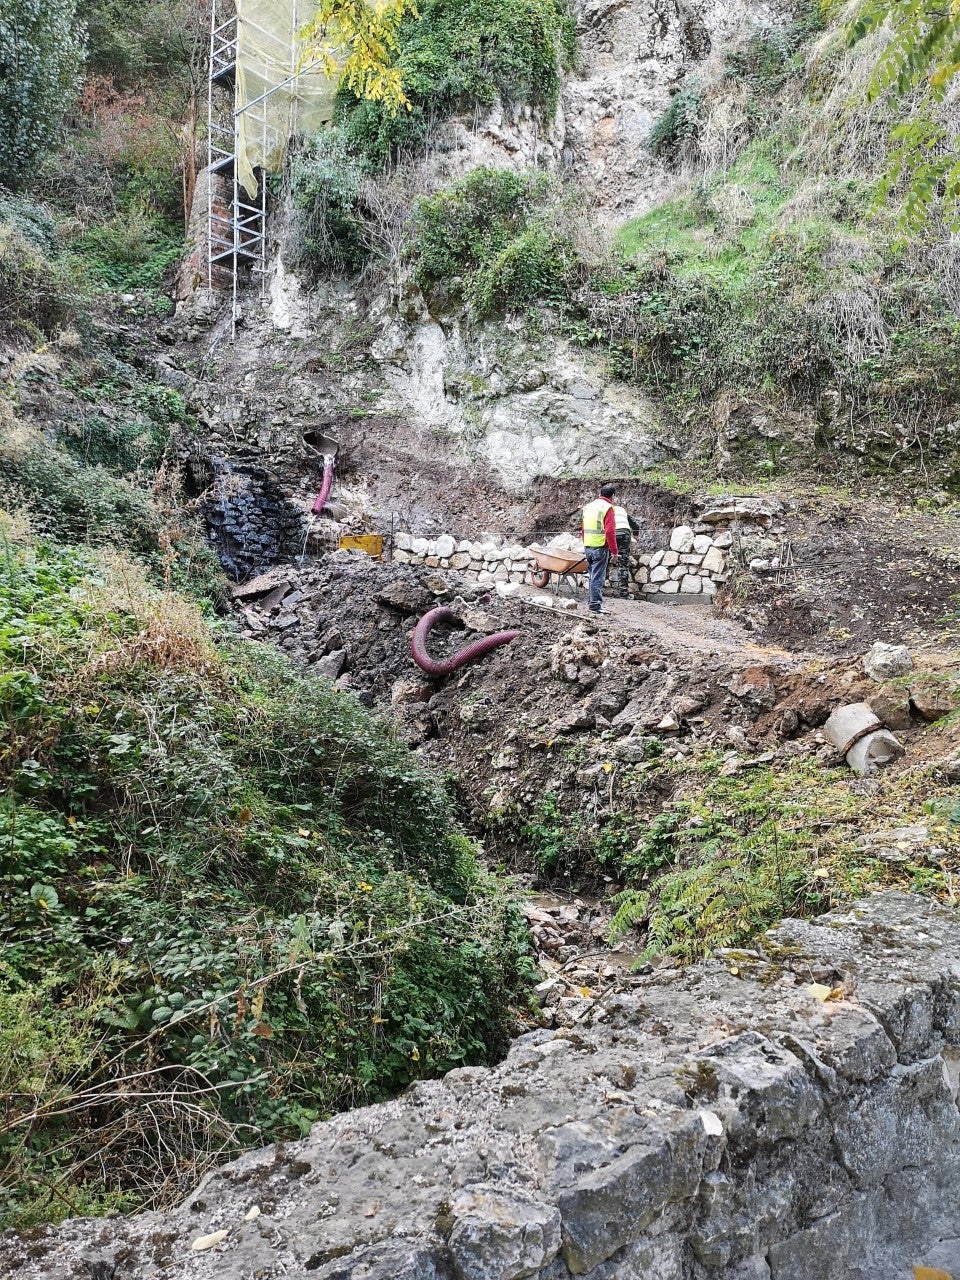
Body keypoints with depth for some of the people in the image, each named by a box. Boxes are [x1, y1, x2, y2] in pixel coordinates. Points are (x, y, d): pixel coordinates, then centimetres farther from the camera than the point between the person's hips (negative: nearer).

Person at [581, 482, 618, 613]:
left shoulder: (588, 506, 14)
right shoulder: (607, 508, -9)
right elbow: (610, 531, -16)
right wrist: (614, 551, -12)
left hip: (587, 547, 7)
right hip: (600, 547, -7)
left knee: (592, 575, 16)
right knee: (598, 577, -4)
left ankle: (592, 600, 21)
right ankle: (595, 605, -4)